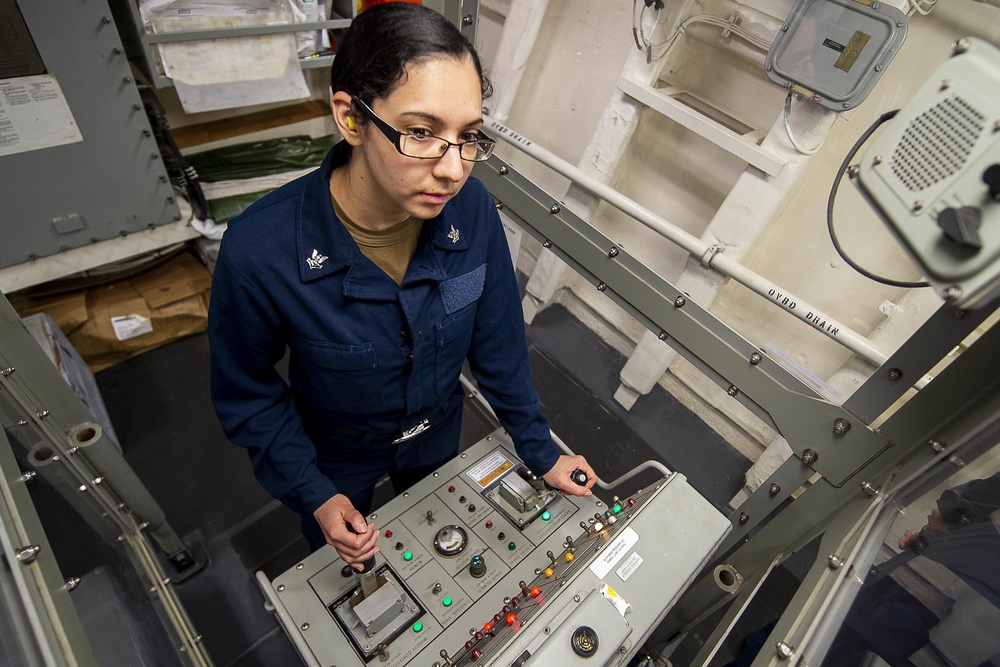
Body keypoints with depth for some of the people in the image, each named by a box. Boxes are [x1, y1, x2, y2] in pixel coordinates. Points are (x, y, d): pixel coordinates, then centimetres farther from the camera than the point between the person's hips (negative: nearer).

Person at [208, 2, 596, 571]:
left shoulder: (472, 208, -28)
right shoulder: (260, 251, -37)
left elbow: (499, 343, -13)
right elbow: (246, 391, -17)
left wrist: (541, 453, -7)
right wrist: (315, 495, -20)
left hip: (437, 430, 3)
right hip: (335, 452, -2)